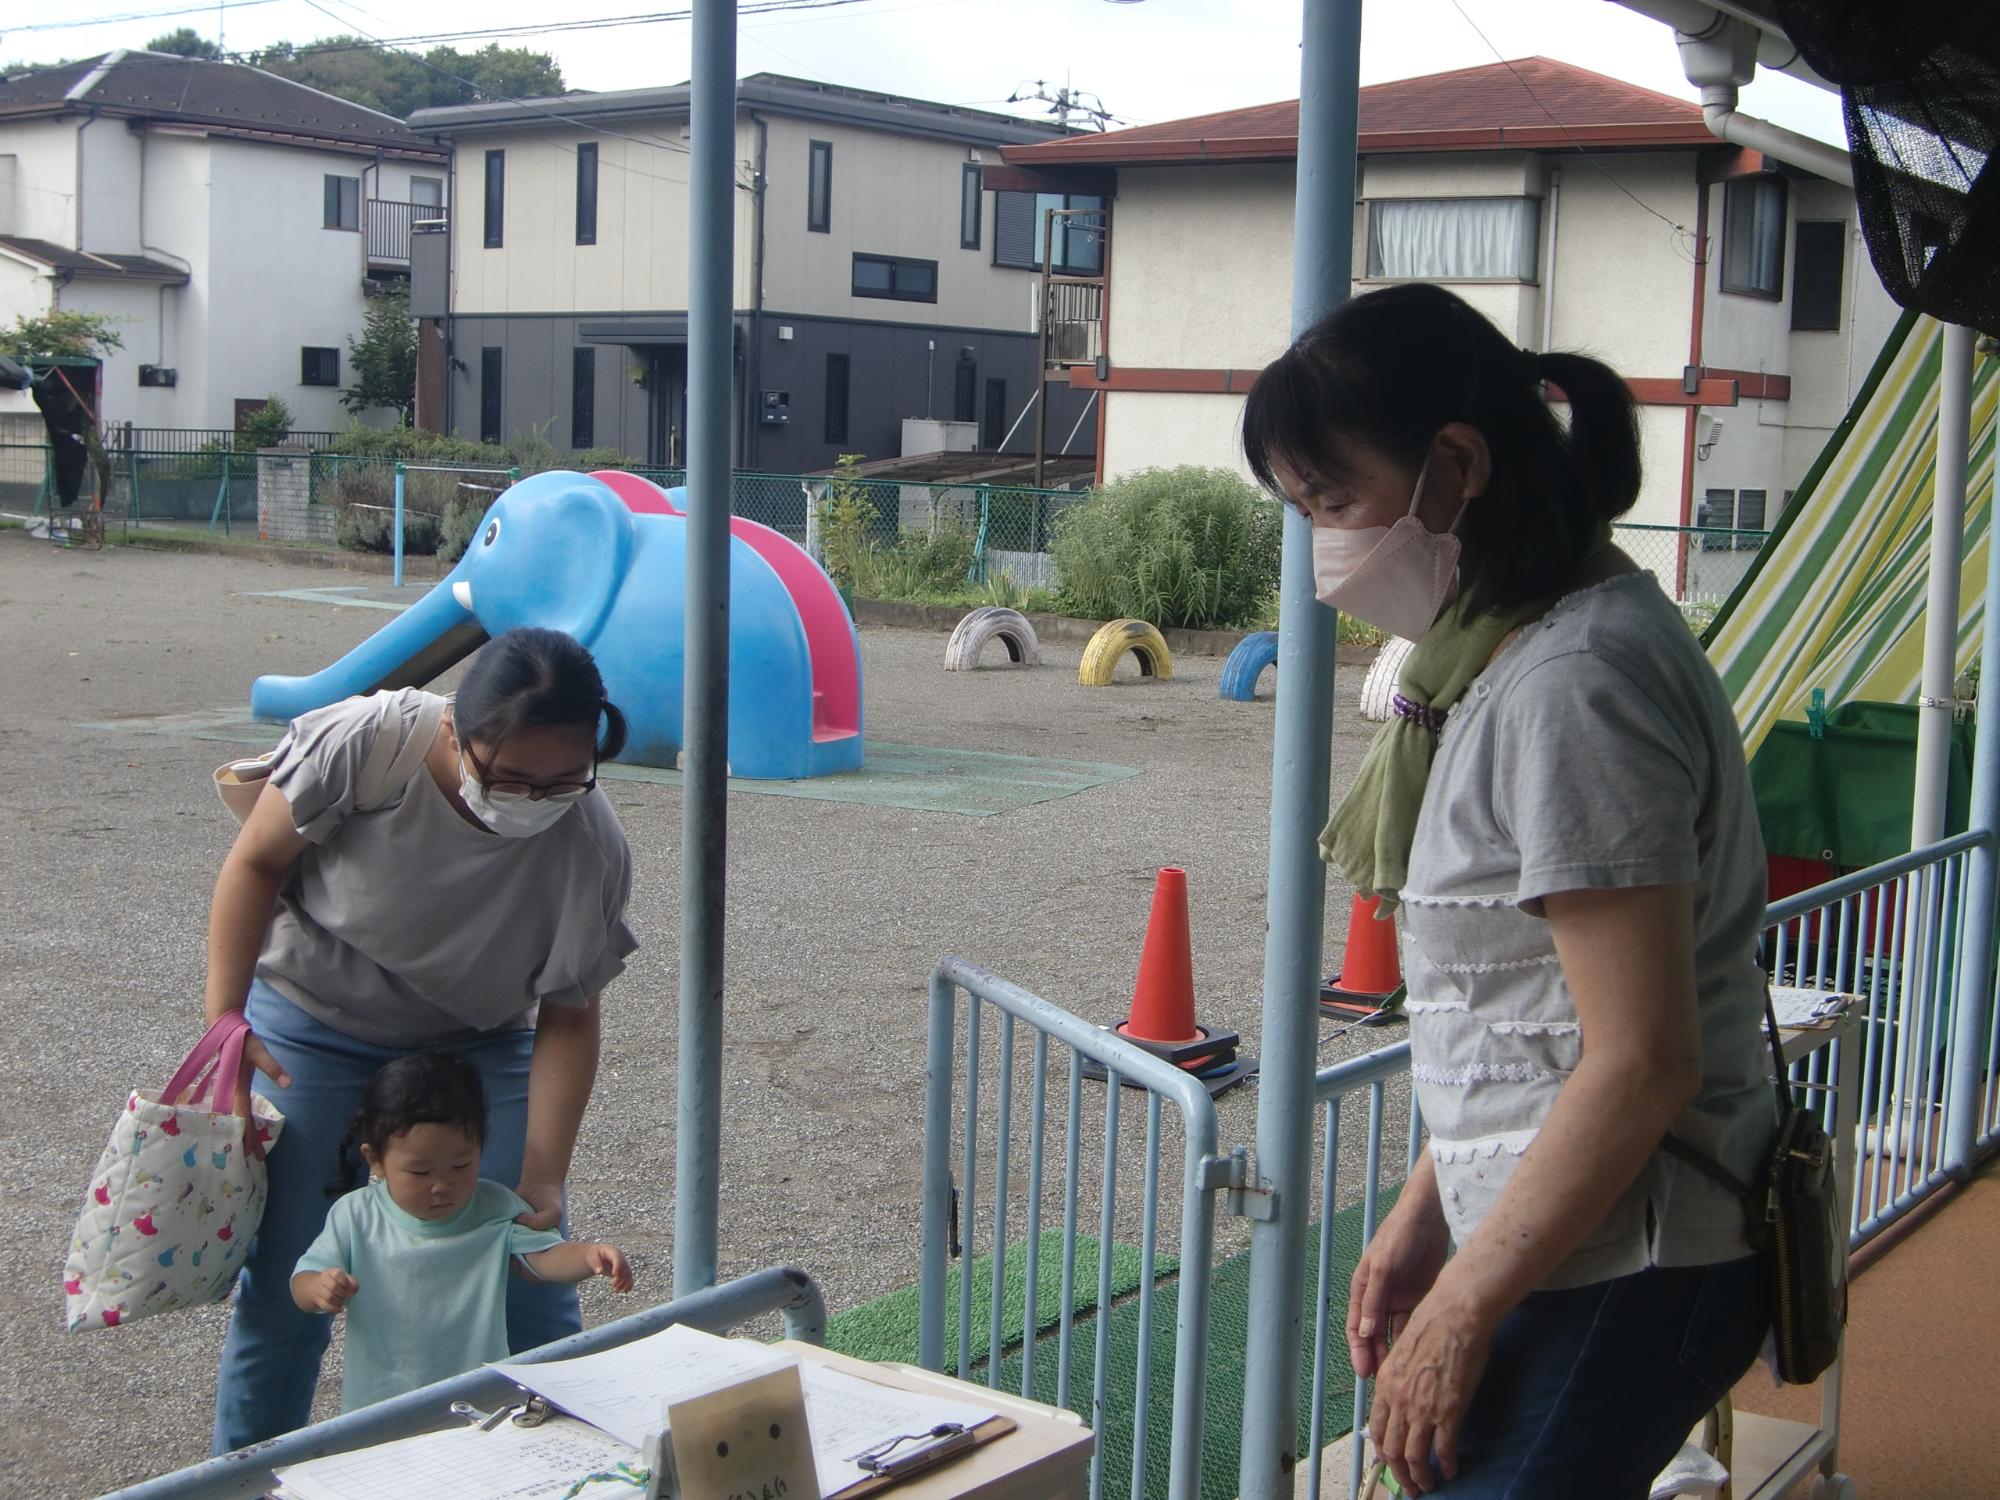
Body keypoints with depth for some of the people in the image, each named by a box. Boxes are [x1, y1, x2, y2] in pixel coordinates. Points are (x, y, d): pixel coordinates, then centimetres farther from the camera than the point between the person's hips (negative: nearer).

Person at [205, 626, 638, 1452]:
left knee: (532, 1275, -4)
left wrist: (542, 1176, -21)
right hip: (312, 1028, -1)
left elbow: (567, 1019, -14)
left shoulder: (592, 847, -24)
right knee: (284, 1284, -3)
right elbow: (256, 863, -13)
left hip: (477, 1044, 2)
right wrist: (223, 1019, -16)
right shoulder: (363, 744, -30)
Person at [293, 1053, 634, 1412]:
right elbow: (301, 1282, 5)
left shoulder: (495, 1212, 1)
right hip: (375, 1407, -2)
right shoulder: (355, 1217, 1)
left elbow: (545, 1256, -6)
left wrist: (590, 1255, -28)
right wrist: (319, 1289, -19)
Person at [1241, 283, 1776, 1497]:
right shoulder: (1523, 648, 10)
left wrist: (1464, 1305, -15)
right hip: (1556, 1236, 9)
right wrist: (1427, 1213, 16)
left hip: (1612, 1280, -9)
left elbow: (1640, 1062, -23)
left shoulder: (1573, 688, -21)